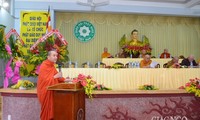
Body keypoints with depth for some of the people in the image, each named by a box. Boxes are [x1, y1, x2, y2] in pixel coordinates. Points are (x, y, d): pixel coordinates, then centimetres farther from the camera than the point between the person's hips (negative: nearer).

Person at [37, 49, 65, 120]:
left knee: (52, 109, 9)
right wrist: (55, 76, -27)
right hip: (46, 92, -8)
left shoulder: (52, 66, 10)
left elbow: (56, 78, 16)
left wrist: (64, 80, 2)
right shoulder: (44, 66, -15)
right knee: (47, 110, -1)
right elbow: (44, 80, -21)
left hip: (52, 91, 8)